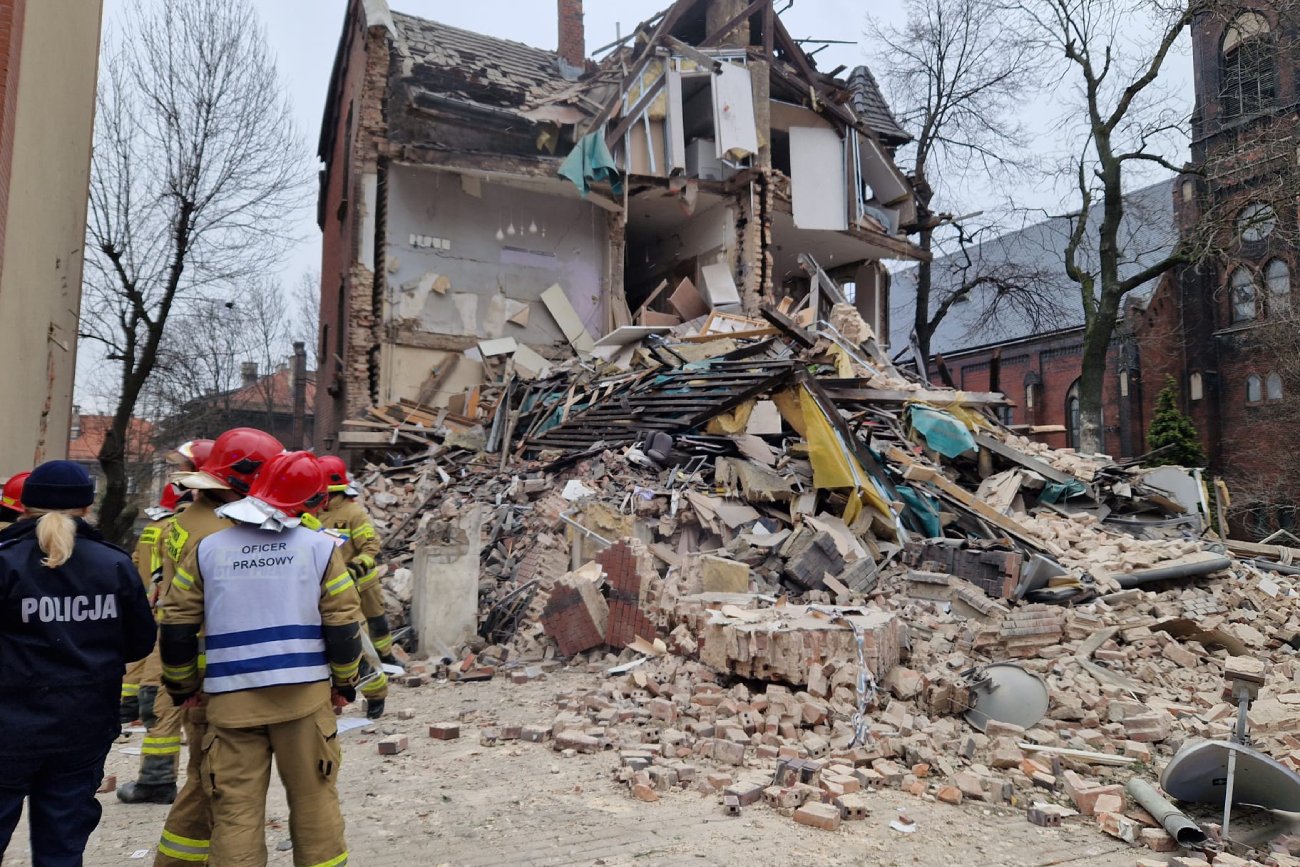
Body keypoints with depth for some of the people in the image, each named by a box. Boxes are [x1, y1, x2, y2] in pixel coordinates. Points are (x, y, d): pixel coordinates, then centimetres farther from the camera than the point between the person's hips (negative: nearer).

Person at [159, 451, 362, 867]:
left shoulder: (206, 550, 3)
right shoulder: (320, 546, -2)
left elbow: (176, 628, 6)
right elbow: (344, 625, -2)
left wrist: (182, 686, 21)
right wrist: (344, 683, 13)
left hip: (230, 700, 1)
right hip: (304, 695, -1)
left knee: (235, 809, 8)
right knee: (314, 799, 12)